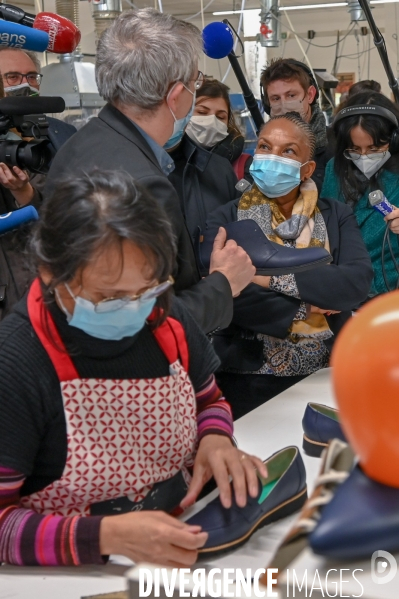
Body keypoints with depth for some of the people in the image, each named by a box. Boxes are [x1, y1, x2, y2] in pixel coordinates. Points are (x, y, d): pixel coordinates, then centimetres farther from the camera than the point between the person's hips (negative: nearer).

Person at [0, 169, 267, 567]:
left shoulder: (167, 320, -2)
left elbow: (208, 401, 16)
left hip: (181, 547, 6)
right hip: (77, 572, -5)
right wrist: (106, 536, -28)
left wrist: (214, 439, -5)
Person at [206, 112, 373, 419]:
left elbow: (358, 282, -14)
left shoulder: (336, 216, 3)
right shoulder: (226, 218, -3)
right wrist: (303, 310, -16)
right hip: (250, 380, -2)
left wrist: (274, 277, -20)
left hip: (324, 376, 2)